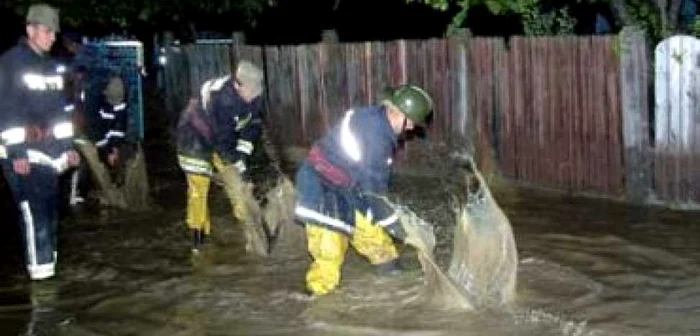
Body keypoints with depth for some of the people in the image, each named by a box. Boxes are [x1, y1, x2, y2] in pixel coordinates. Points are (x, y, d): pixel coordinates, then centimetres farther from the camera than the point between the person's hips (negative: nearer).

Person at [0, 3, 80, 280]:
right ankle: (41, 271, -8)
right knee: (34, 210, -11)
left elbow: (61, 108, 18)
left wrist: (67, 146, 15)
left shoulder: (51, 66, 14)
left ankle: (48, 264, 23)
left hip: (48, 150, 8)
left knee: (50, 208, 12)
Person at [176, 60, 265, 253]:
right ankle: (198, 238, 9)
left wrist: (242, 155, -17)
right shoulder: (222, 99, -40)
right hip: (195, 137, -6)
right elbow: (223, 142, -36)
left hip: (222, 137, 6)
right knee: (198, 186, -4)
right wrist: (240, 167, -29)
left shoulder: (254, 96, -19)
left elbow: (253, 126, -7)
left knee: (237, 181, -1)